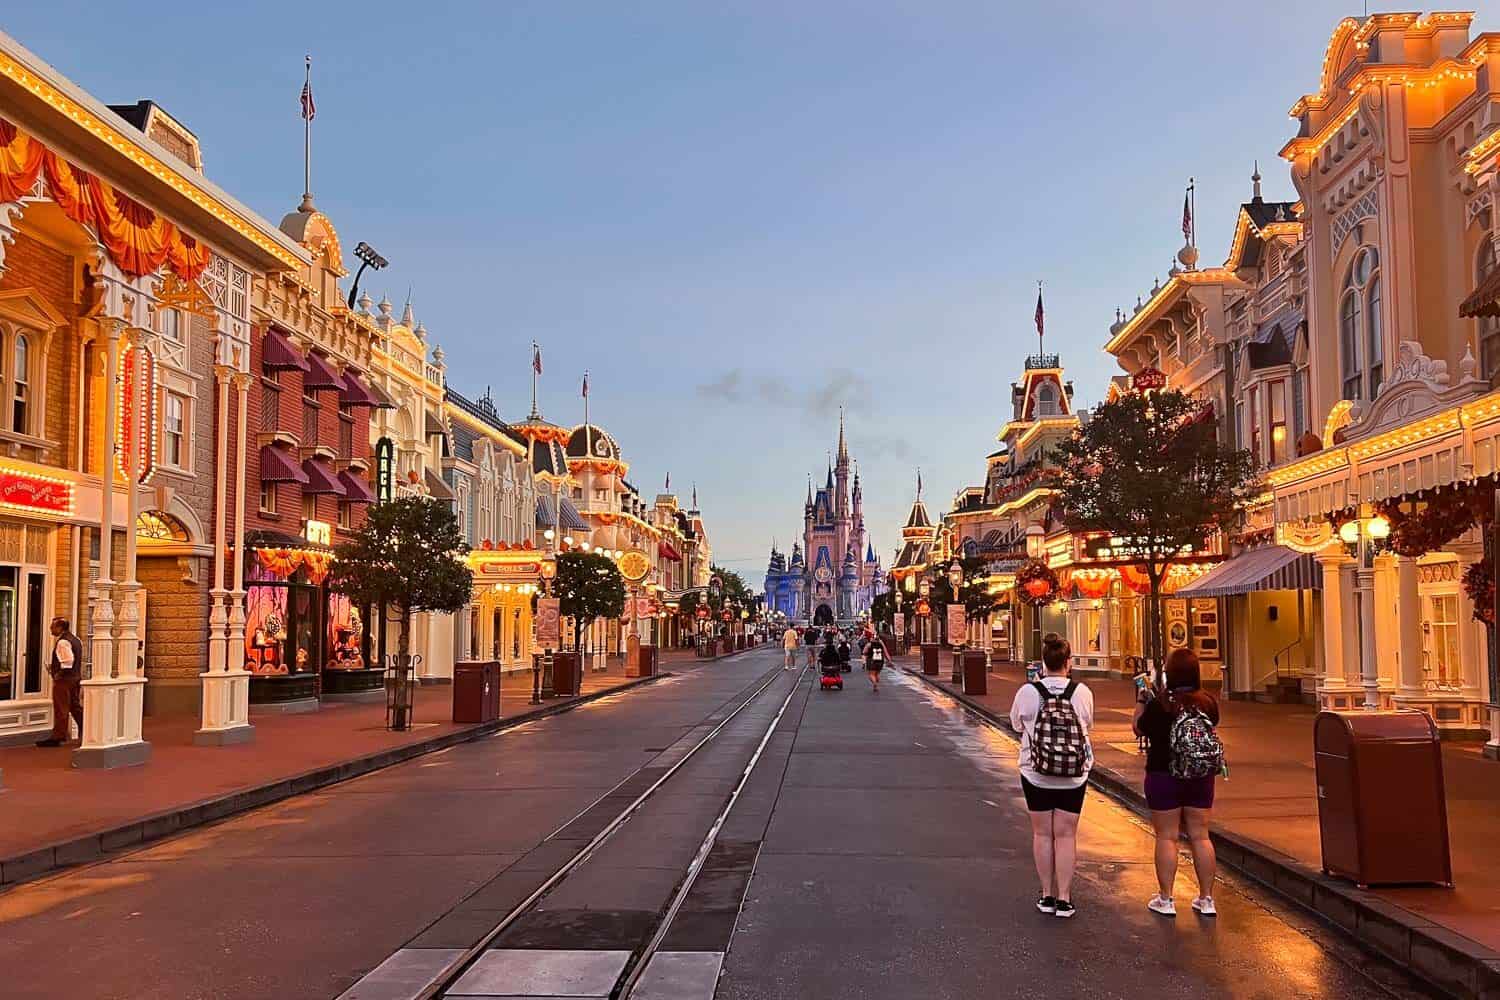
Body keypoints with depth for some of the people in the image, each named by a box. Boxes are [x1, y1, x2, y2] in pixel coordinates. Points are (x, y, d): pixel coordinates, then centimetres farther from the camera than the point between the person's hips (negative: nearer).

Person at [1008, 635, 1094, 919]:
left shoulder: (1028, 692, -12)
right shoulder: (1082, 693, -10)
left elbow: (1017, 724, 4)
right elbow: (1088, 724, 7)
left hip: (1036, 775, 0)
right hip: (1074, 777, 1)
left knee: (1042, 833, 11)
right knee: (1066, 835, 8)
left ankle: (1047, 895, 18)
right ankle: (1064, 899, 11)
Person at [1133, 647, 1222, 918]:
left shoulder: (1160, 705, -17)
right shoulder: (1208, 702, -5)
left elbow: (1139, 729, -2)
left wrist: (1141, 701, 7)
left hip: (1164, 776, -4)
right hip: (1202, 777, 4)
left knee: (1167, 837, 6)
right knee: (1200, 836, 12)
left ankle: (1165, 899, 11)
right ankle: (1206, 899, 18)